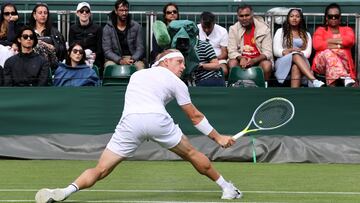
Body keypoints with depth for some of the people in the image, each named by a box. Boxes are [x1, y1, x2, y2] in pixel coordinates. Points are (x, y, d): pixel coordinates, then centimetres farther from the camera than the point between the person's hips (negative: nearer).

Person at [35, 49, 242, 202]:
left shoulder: (137, 74, 33)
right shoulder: (177, 83, 22)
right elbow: (195, 117, 26)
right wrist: (218, 137, 36)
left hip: (130, 120, 2)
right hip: (157, 118, -2)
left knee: (101, 169, 0)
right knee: (191, 154, 21)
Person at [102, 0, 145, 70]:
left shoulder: (136, 27, 4)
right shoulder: (107, 28, 1)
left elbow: (140, 48, 0)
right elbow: (107, 51, -5)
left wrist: (132, 59, -20)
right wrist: (120, 60, -22)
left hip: (133, 57, 1)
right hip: (115, 59, -1)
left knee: (140, 66, -31)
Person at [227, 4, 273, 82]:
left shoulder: (264, 28, -7)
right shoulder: (233, 29, -2)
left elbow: (267, 52, -13)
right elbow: (232, 51, -7)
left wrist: (253, 61, -31)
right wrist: (241, 58, -30)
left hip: (258, 60, -1)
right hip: (241, 59, 1)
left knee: (267, 65, -32)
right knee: (232, 64, -29)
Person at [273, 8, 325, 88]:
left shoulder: (306, 35, 22)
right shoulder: (280, 32, 18)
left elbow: (307, 53, 6)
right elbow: (276, 51, 5)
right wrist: (290, 51, -14)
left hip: (301, 61, 1)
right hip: (283, 62, -1)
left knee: (296, 67, -39)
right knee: (296, 55, -38)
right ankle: (314, 81, -61)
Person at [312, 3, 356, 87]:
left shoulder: (347, 29, 23)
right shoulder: (320, 30, 21)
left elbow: (350, 40, -4)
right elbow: (317, 45, -4)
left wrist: (329, 41, -2)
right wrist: (339, 45, -7)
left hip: (343, 63, 1)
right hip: (322, 63, -1)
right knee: (328, 53, -35)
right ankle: (346, 79, -62)